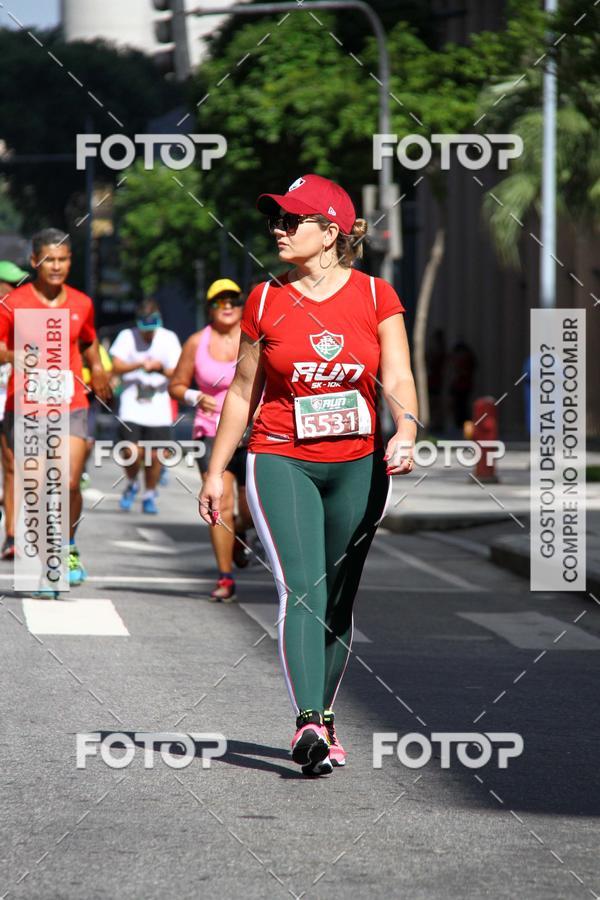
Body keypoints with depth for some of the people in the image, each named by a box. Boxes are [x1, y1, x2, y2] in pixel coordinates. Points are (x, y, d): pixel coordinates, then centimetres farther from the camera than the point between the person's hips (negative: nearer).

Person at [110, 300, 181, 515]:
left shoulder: (168, 339, 4)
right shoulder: (127, 336, 2)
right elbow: (116, 366, -7)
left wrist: (161, 368, -20)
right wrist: (140, 364, -23)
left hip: (158, 410, 1)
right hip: (131, 407, -1)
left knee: (154, 456, -1)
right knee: (132, 453, -13)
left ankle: (149, 495, 21)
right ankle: (131, 485, 18)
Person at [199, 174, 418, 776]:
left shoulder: (376, 297, 0)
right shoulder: (266, 301, 2)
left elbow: (397, 378, -6)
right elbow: (242, 392, 10)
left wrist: (406, 430, -26)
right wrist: (216, 470, 11)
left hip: (358, 466, 1)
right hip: (281, 461, -1)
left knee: (338, 601, 10)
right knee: (300, 591, -17)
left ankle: (325, 719, 25)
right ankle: (308, 725, -26)